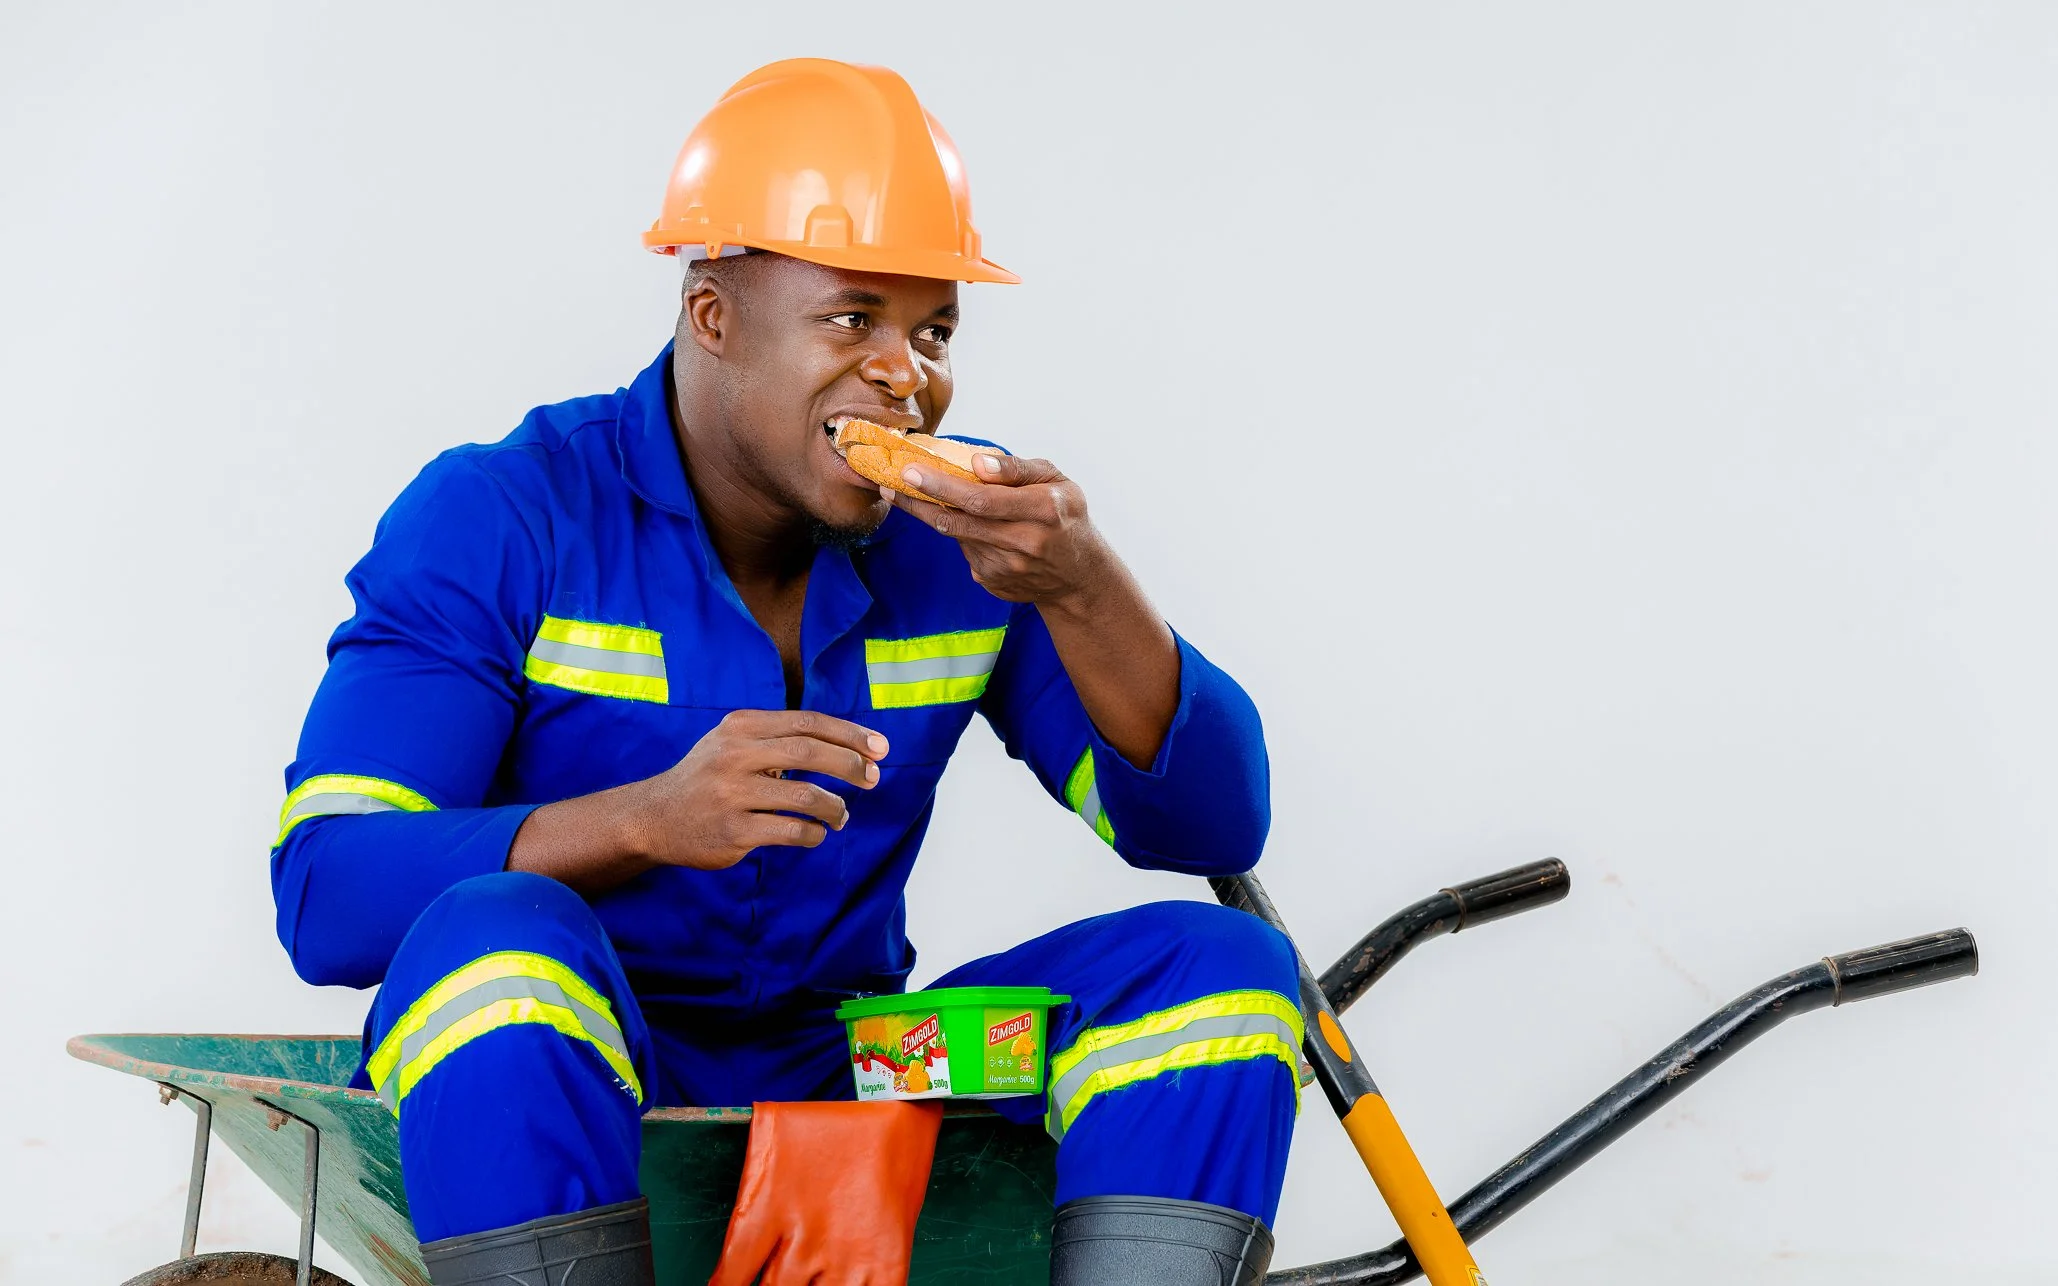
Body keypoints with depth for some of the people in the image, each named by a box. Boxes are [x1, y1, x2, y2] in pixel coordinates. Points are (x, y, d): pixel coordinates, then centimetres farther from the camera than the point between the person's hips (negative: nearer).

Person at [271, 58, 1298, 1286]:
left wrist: (1083, 588, -20)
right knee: (496, 935, -36)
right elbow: (324, 894, -17)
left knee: (1218, 963, -15)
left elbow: (1214, 826, -1)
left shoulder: (968, 535, 4)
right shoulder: (497, 519, -7)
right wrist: (648, 819, -33)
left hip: (843, 1076, 4)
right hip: (527, 1092, -3)